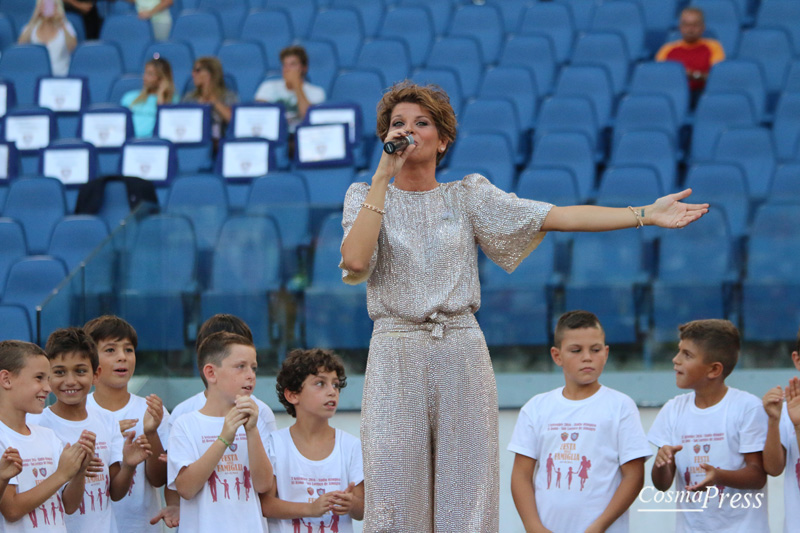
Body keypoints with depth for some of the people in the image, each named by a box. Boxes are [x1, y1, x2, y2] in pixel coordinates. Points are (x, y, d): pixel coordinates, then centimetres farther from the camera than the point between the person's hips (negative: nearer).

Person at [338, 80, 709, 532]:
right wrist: (383, 177, -10)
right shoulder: (367, 198, 7)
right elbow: (355, 261, -13)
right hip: (396, 356, -1)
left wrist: (647, 215, -7)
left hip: (462, 353, 1)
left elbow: (556, 217, 1)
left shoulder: (468, 197, 9)